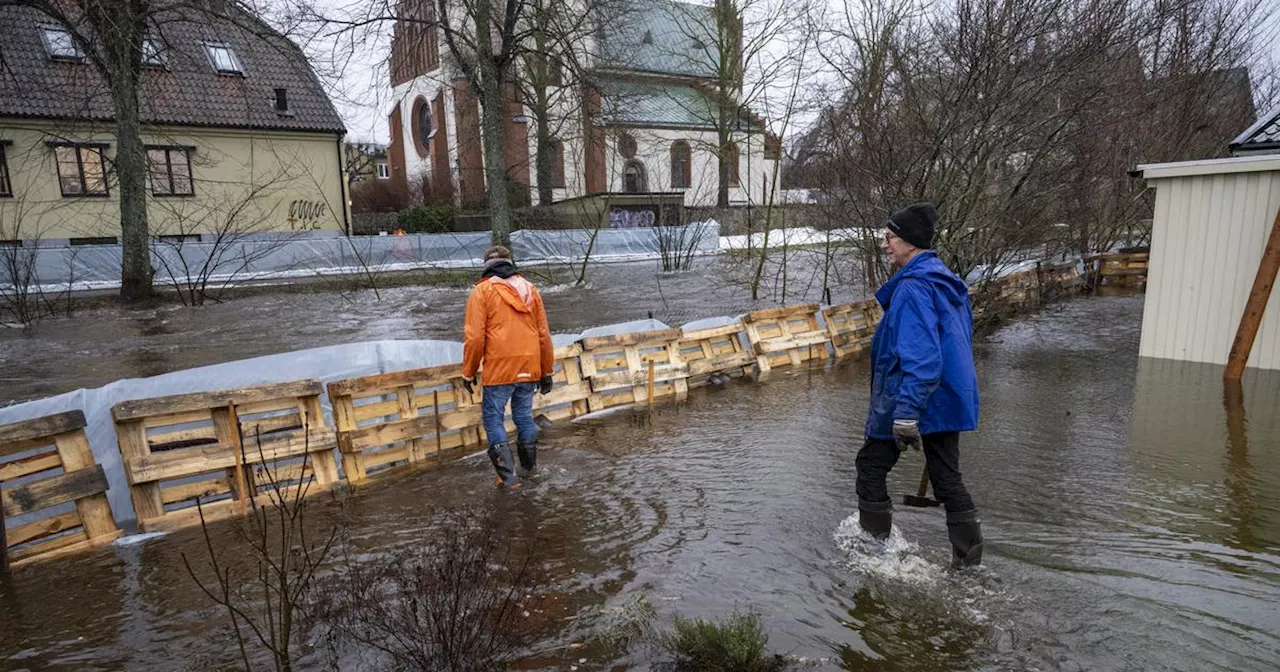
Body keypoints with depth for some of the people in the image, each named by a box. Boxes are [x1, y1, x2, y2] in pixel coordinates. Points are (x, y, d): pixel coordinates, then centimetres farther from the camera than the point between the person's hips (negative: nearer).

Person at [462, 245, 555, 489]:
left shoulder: (482, 291, -2)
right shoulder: (529, 289, 11)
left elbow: (474, 337, -8)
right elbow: (544, 335, 11)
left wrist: (469, 372, 3)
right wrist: (547, 371, 18)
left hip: (499, 370, -4)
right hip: (529, 368, 5)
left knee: (493, 418, 7)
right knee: (524, 416, 18)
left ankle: (508, 475, 1)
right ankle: (529, 466, 32)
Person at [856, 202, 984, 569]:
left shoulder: (913, 287, -20)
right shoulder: (948, 282, 12)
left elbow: (920, 357, -29)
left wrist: (906, 414, -31)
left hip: (911, 402, -9)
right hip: (951, 399, 9)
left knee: (871, 466, 9)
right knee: (948, 478, 16)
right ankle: (969, 558, 23)